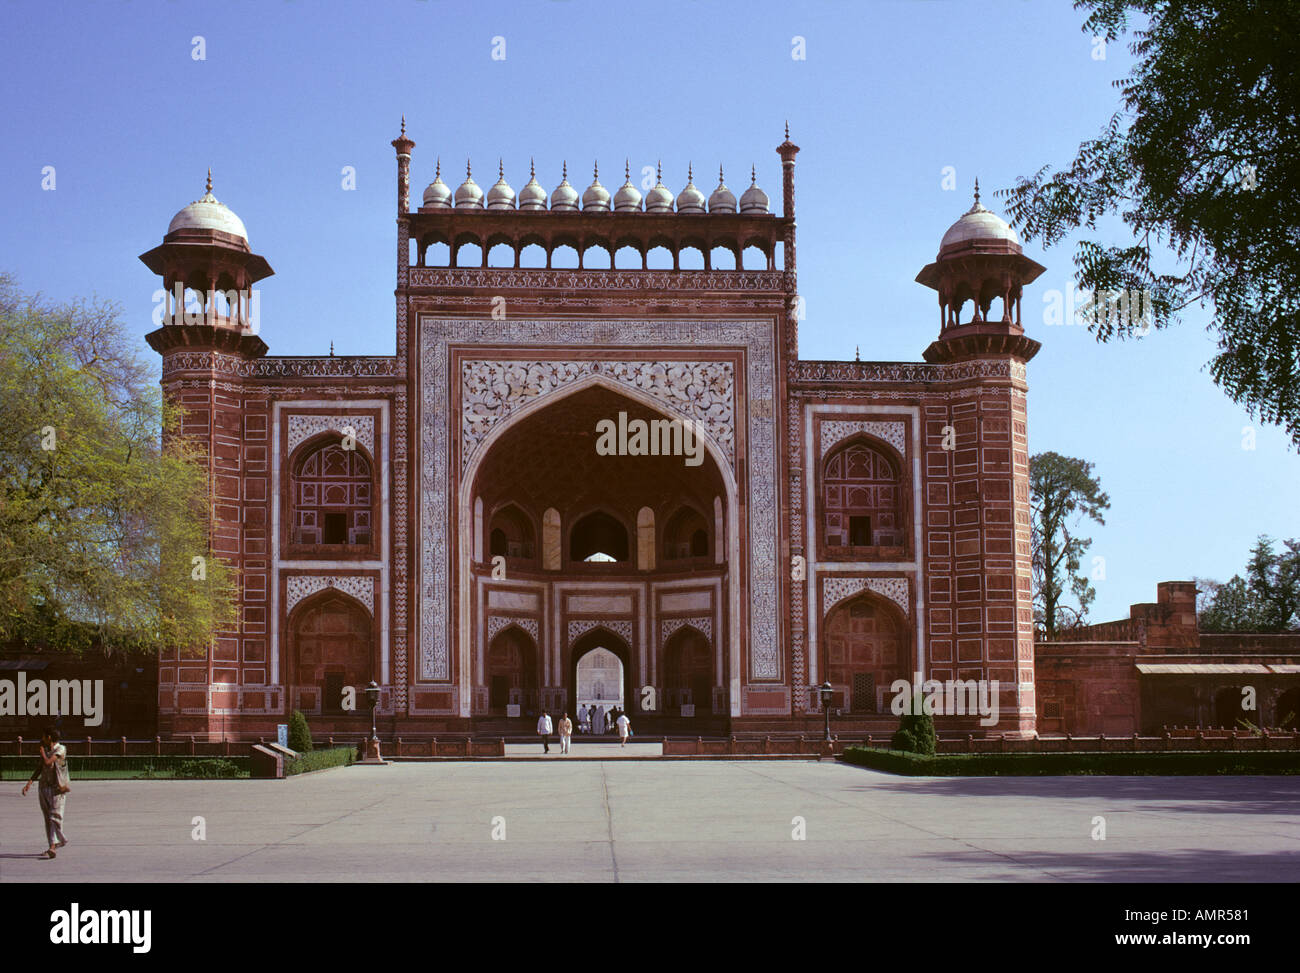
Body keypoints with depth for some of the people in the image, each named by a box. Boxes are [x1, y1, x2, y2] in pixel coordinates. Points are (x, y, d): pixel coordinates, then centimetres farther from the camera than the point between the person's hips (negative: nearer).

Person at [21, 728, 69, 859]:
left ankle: (52, 848, -15)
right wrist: (30, 783, 6)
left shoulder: (61, 749, -8)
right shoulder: (46, 749, 12)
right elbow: (39, 768, 14)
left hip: (57, 789, -7)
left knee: (55, 817, -11)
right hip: (44, 787, 7)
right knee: (48, 818, 8)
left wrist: (42, 749, -4)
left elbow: (48, 762, -19)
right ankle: (59, 840, 18)